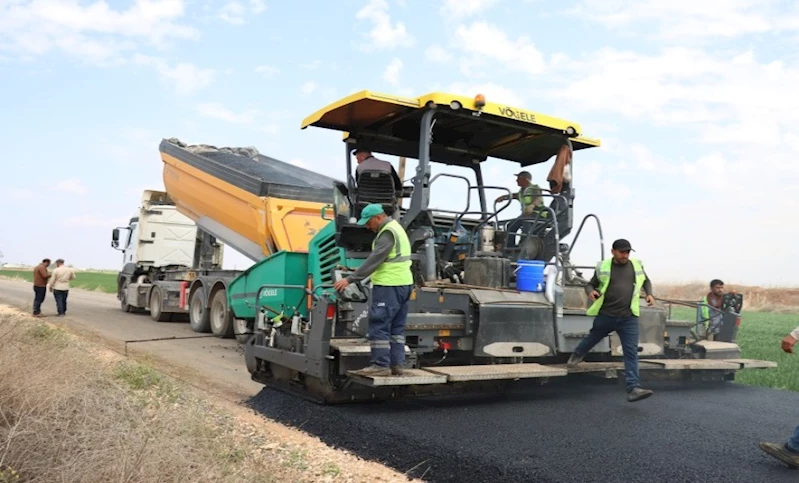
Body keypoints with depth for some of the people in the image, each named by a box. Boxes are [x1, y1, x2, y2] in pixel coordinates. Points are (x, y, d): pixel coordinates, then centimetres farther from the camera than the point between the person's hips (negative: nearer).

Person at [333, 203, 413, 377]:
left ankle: (381, 365, -3)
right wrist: (359, 271, 18)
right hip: (403, 284, 10)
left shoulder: (388, 232, -13)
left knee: (379, 325, -5)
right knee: (396, 327, 10)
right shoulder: (395, 227, 18)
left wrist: (350, 279, -18)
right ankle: (396, 364, 13)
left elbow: (375, 259, -19)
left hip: (389, 286, -10)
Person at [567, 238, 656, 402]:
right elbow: (591, 284, 7)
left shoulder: (636, 265, 5)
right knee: (592, 339, 20)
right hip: (605, 315, -1)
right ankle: (577, 355, 51)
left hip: (629, 318, 1)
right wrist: (591, 291, -16)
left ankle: (633, 389, -11)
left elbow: (646, 281, 24)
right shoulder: (603, 267, -3)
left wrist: (649, 294, 6)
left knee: (631, 352, -8)